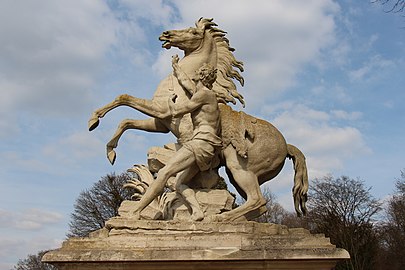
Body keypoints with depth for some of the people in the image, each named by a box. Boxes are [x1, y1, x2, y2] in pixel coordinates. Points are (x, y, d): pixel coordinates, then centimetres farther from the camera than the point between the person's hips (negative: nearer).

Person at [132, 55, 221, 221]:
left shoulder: (204, 94, -2)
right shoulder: (207, 95, 25)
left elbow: (176, 112, -2)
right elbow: (184, 80, 42)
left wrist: (170, 101, 20)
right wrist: (175, 66, 57)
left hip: (202, 142, -10)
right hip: (206, 149, 10)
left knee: (164, 173, -17)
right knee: (180, 183, 1)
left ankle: (136, 213, -21)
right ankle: (197, 212, -21)